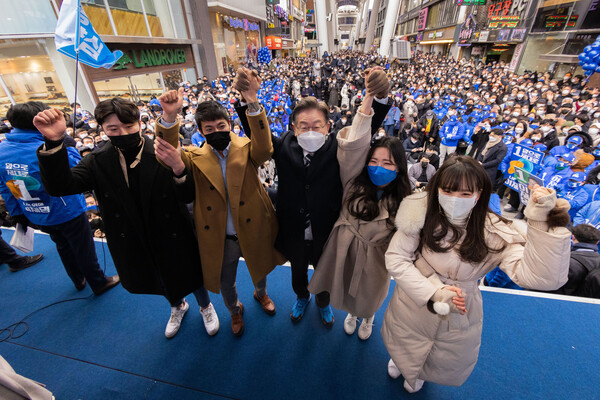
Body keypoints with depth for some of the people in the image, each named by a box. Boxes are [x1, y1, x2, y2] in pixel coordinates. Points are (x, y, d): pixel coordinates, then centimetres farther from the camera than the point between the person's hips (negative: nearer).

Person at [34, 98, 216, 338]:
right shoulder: (98, 162, -8)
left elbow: (188, 197, -23)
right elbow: (59, 187, -18)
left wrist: (179, 171, -44)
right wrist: (53, 143, -31)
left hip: (173, 240, -4)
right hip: (135, 246, 4)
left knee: (189, 276, 20)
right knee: (160, 283, 29)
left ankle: (205, 307, 53)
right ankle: (177, 307, 62)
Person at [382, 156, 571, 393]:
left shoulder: (494, 232, -22)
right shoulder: (421, 213, -24)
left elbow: (541, 277, -32)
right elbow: (395, 258, -21)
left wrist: (542, 224, -40)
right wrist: (433, 292, -29)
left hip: (458, 317, 1)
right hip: (411, 306, 0)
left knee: (444, 365, 32)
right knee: (403, 352, 31)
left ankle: (419, 375, 68)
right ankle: (399, 362, 68)